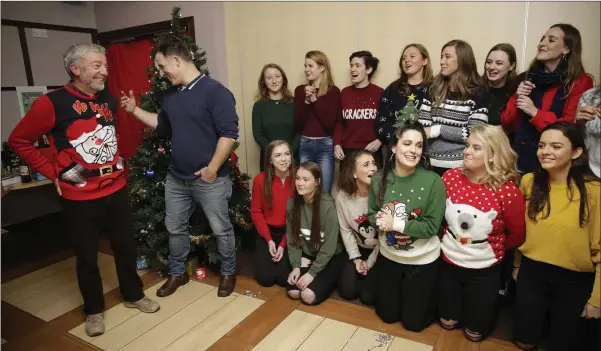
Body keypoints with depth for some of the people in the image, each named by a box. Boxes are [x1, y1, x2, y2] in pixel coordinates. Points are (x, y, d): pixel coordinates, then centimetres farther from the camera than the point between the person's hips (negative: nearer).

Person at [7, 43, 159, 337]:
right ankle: (94, 309, 33)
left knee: (126, 248, 16)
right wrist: (53, 172, -6)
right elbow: (18, 141, -4)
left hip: (117, 190, 5)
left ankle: (133, 295, 37)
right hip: (79, 198, -4)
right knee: (87, 257, 12)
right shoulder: (52, 103, -13)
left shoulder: (110, 100, 4)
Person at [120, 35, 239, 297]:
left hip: (209, 179, -7)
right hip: (176, 178, 7)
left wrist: (213, 168, -20)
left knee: (221, 229, 8)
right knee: (175, 228, 17)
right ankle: (177, 273, 37)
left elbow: (229, 133, -19)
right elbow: (163, 126, 24)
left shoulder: (214, 91, -15)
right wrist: (135, 110, 14)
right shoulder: (170, 95, 9)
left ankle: (228, 273, 28)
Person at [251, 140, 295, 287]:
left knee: (285, 278, -8)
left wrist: (283, 244, -12)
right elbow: (256, 212, -3)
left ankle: (283, 253, 24)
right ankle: (268, 253, 27)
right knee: (265, 278, -5)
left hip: (290, 233, -1)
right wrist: (269, 240, -10)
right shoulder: (260, 179, -10)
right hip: (267, 232, 1)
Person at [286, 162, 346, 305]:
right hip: (306, 256, 5)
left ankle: (329, 280, 11)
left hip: (331, 257, -4)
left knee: (308, 296, -18)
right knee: (293, 292, -12)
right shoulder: (292, 204, -8)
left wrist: (312, 272, -19)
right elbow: (292, 237, -1)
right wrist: (296, 265, -11)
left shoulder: (328, 206, -25)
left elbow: (329, 246, -21)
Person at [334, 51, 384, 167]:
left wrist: (380, 140, -14)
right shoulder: (345, 92, 8)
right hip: (347, 151, 3)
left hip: (371, 151, -2)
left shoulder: (379, 93, -2)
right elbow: (339, 122, 10)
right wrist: (337, 144, -1)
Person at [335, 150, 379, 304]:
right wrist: (356, 258, -6)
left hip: (381, 251, -3)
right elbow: (346, 230, -1)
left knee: (368, 297, -8)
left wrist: (370, 262, -10)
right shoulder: (342, 196, -12)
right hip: (360, 249, 3)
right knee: (347, 291, 1)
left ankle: (371, 272, 24)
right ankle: (361, 269, 31)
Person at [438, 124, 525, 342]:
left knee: (474, 333, 18)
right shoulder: (450, 177, -13)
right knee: (447, 322, 20)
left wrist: (493, 248, 6)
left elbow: (518, 235, -7)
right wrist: (447, 239, 7)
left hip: (484, 269, -2)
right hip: (448, 262, 3)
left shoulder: (507, 191, -22)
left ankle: (485, 302, 46)